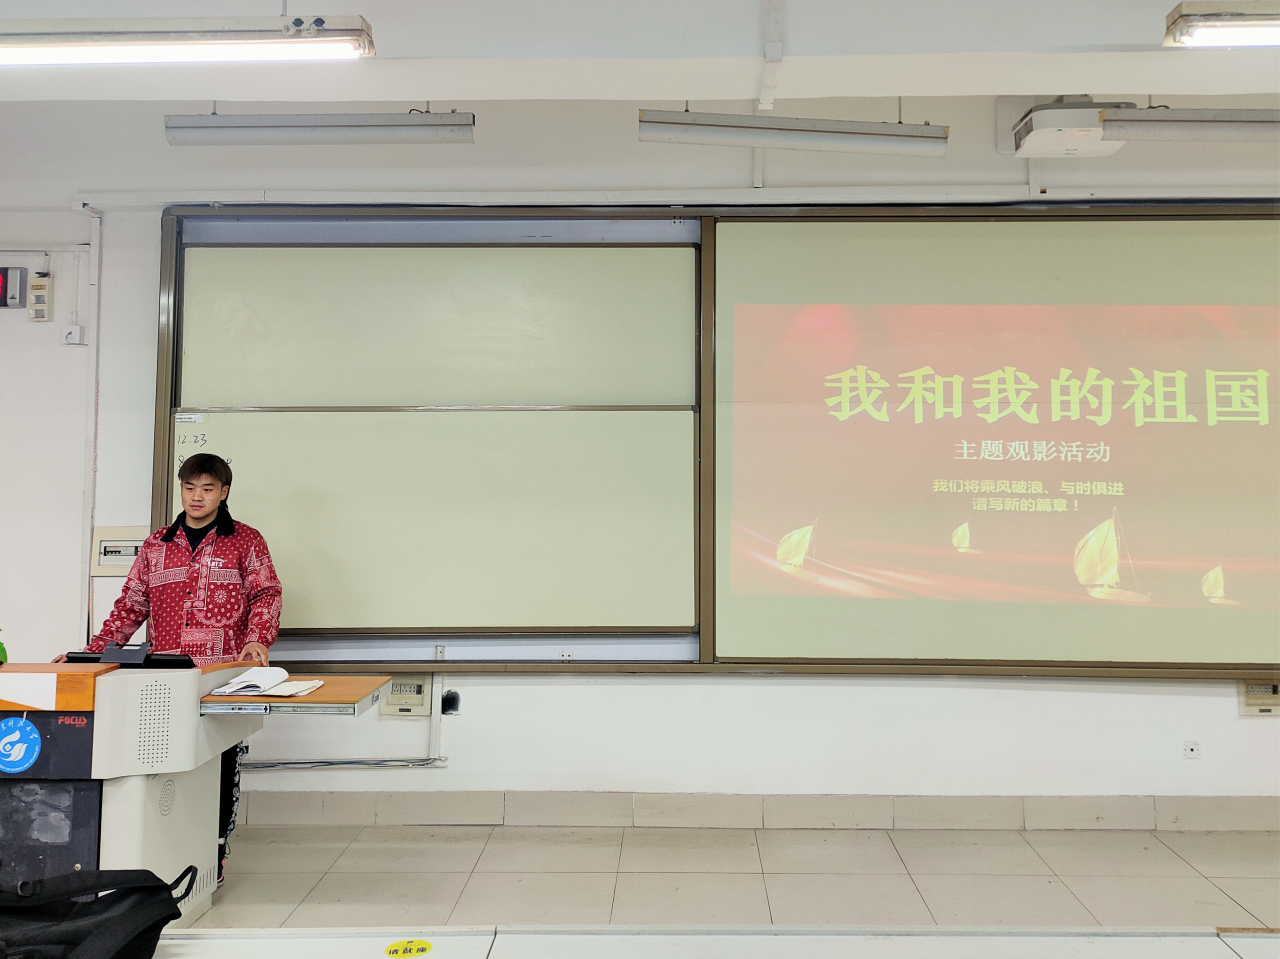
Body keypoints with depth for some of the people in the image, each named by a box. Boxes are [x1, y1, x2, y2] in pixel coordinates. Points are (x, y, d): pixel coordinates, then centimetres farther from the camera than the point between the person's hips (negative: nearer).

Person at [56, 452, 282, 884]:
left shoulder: (245, 540, 5)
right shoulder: (157, 544, 15)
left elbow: (266, 593, -1)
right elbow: (131, 605, 16)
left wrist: (258, 639, -18)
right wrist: (92, 652, 7)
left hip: (227, 678, -3)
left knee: (222, 765, 0)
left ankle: (214, 855, 13)